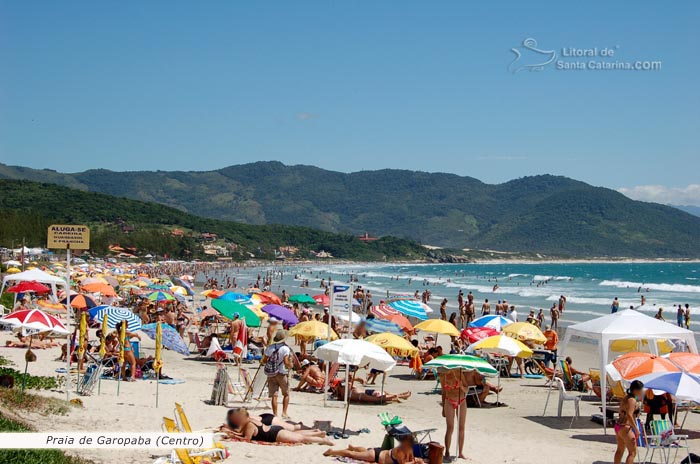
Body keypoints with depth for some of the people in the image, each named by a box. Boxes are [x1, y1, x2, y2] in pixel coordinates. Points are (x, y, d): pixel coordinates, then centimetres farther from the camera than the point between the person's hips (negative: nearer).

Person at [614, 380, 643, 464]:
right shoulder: (632, 400, -16)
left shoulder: (625, 398, 12)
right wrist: (636, 429, -23)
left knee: (620, 450, 23)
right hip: (625, 428, -10)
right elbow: (629, 415, -26)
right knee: (632, 452, -3)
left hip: (618, 425, 10)